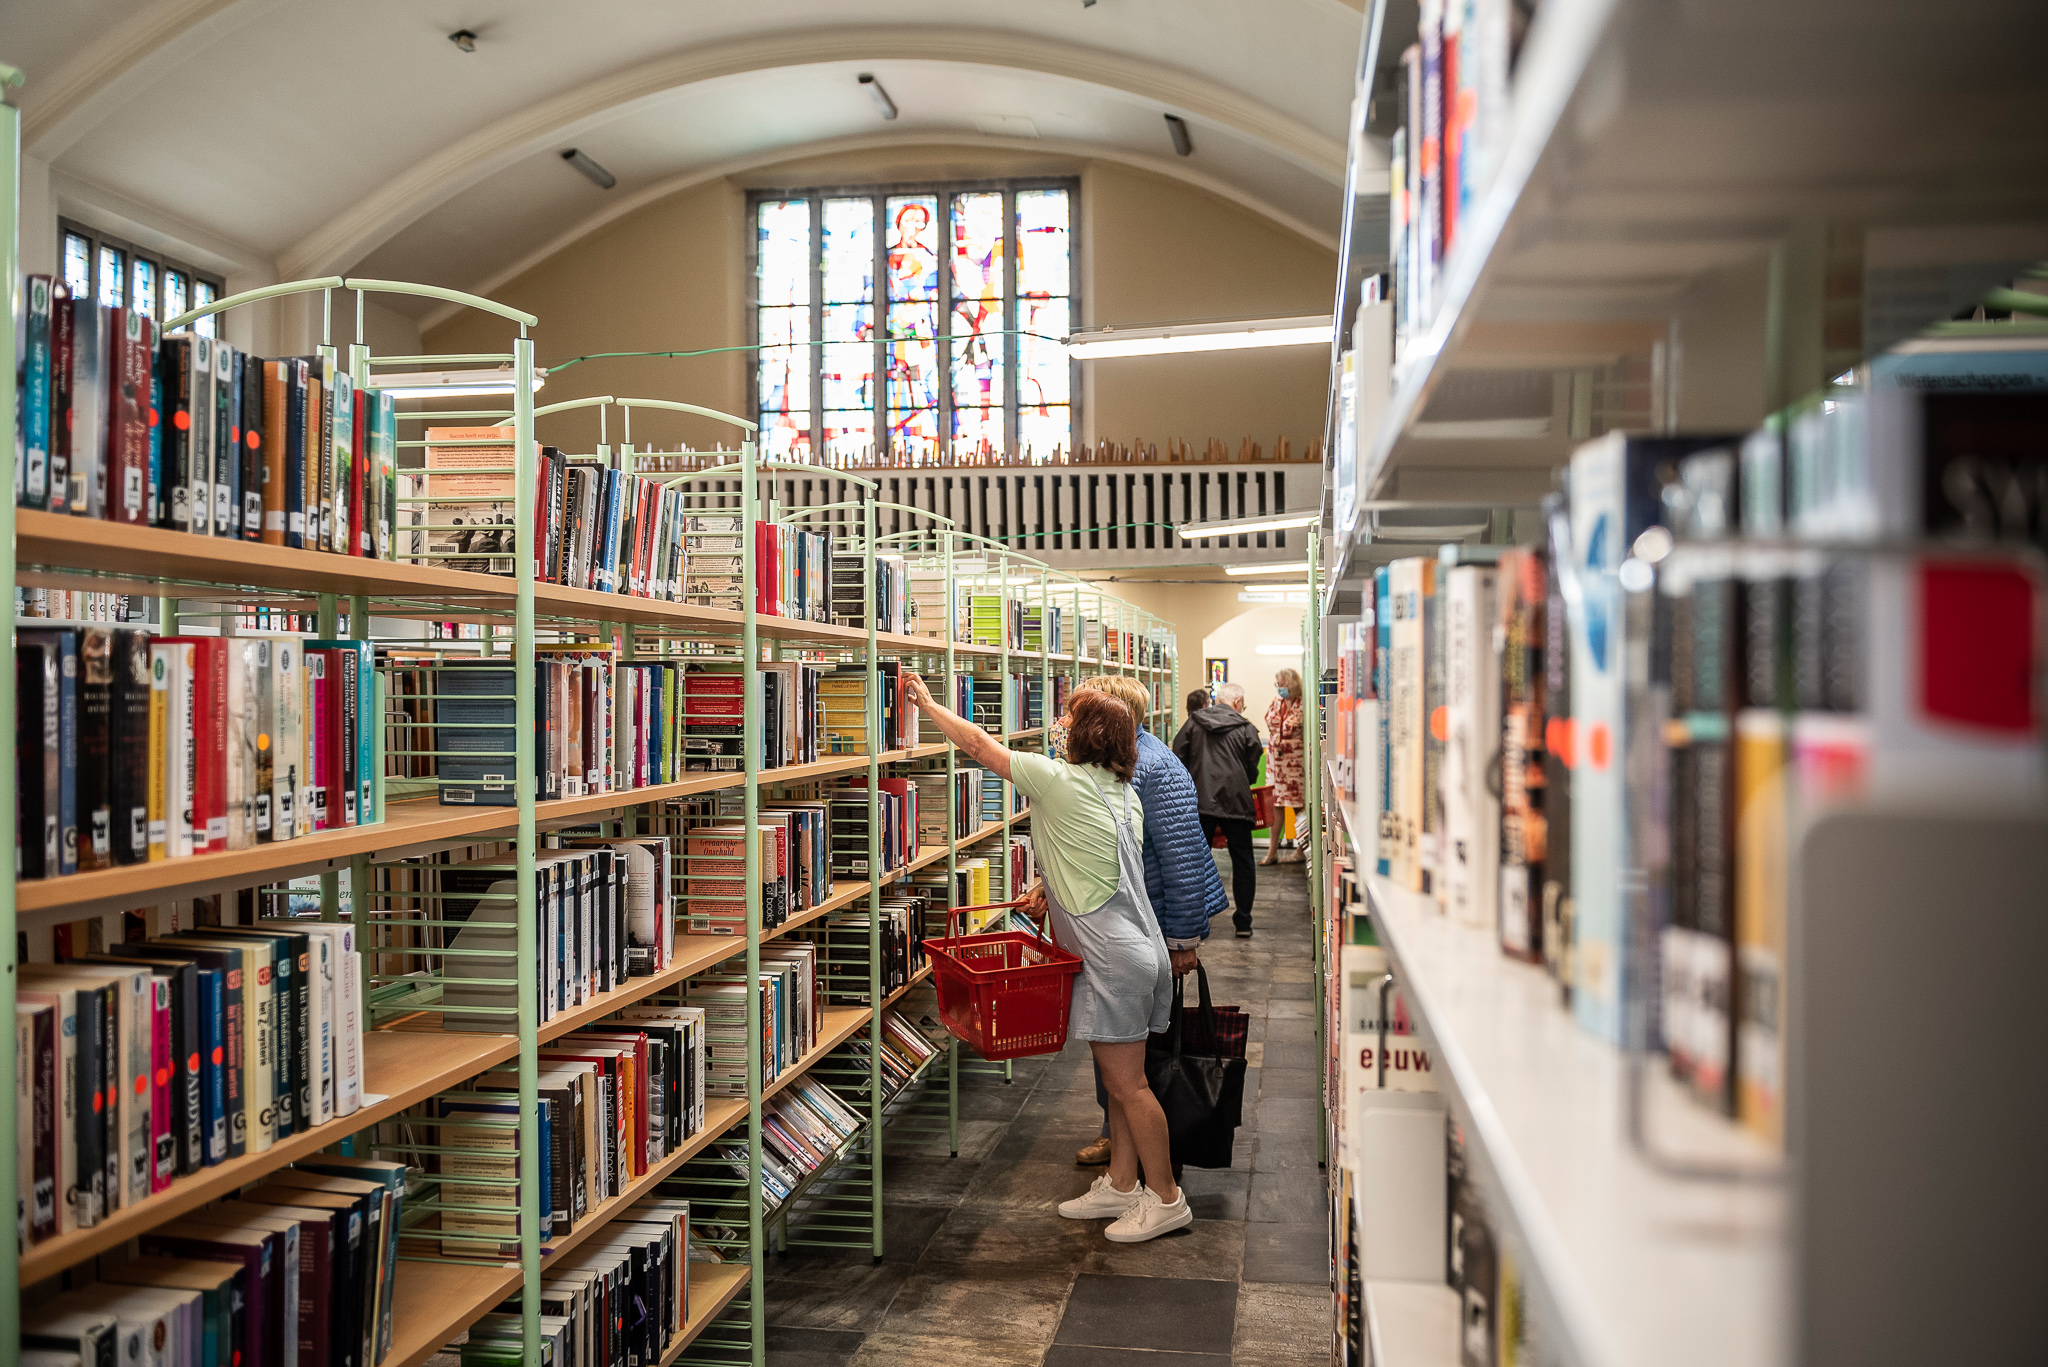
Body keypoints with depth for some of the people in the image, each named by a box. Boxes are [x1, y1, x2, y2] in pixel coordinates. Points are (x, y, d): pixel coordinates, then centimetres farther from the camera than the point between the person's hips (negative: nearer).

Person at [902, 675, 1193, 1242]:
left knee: (1127, 1084, 0)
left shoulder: (1061, 780, -14)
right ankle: (1121, 1185, 26)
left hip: (1114, 959, -9)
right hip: (1138, 949, 9)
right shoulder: (1124, 793, 10)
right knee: (1119, 1079, 16)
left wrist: (927, 702, 4)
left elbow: (978, 745, -7)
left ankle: (1166, 1198, 10)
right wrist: (1055, 890, 22)